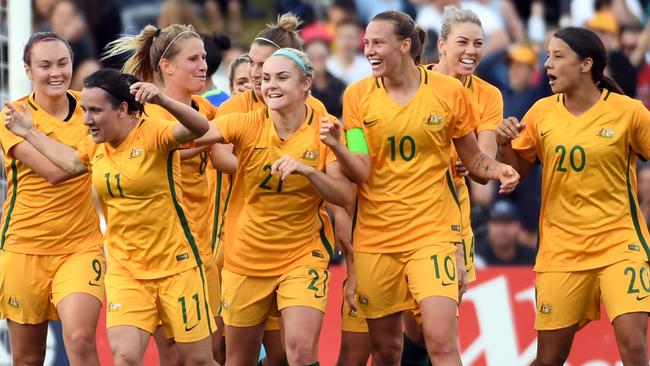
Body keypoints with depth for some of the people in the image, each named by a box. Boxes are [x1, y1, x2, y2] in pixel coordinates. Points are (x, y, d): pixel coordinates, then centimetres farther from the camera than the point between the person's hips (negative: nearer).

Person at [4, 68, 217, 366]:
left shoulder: (153, 134, -15)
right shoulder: (95, 145, 5)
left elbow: (199, 128, -34)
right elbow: (71, 163, 29)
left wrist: (162, 101, -49)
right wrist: (30, 133, 31)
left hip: (176, 265, -5)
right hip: (124, 271, 5)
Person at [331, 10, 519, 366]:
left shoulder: (449, 92, -2)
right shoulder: (357, 95, 0)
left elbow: (472, 157, 10)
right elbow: (360, 172, -7)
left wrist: (498, 170, -11)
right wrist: (337, 146, -27)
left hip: (433, 232, -2)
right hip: (375, 238, 2)